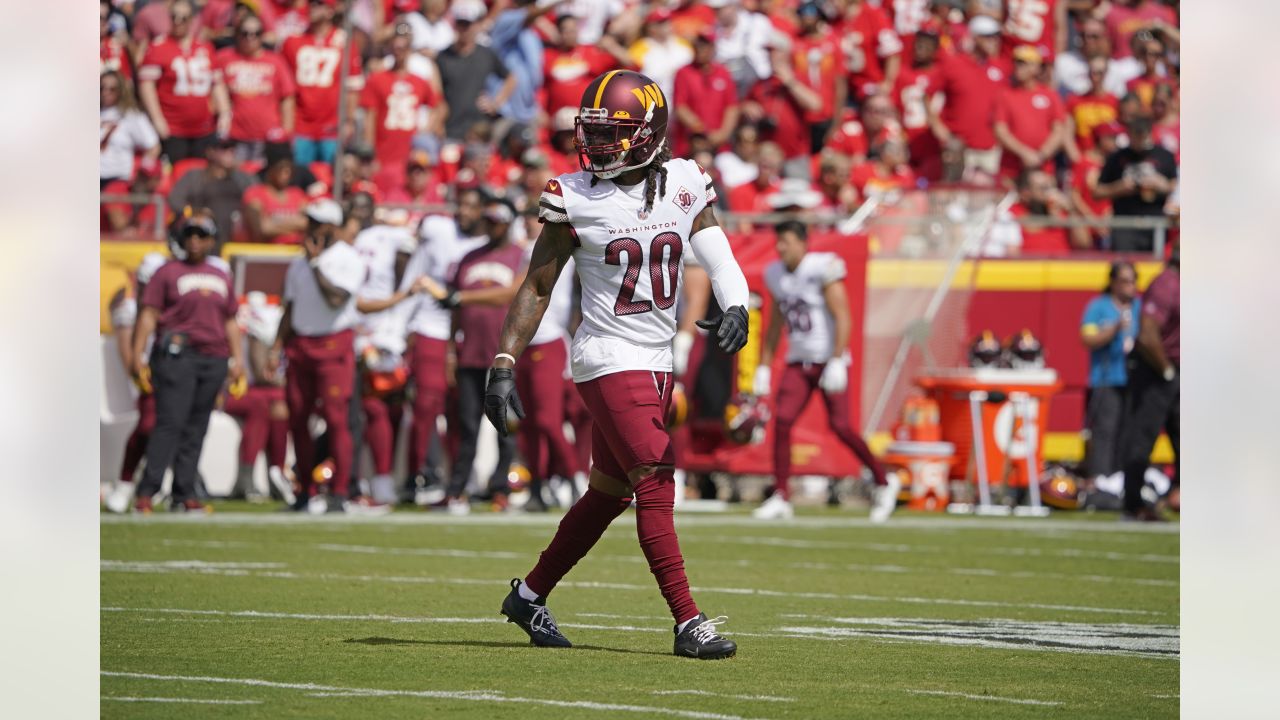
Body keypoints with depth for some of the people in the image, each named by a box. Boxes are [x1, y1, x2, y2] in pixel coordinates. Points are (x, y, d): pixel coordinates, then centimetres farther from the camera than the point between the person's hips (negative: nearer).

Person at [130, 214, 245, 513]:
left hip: (213, 361, 5)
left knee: (196, 429, 5)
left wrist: (236, 359, 13)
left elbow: (230, 321, 22)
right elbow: (149, 315, -1)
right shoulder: (168, 272, 4)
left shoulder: (222, 278, 19)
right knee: (170, 422, -14)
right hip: (176, 355, -5)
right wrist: (138, 355, -10)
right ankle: (146, 492, -17)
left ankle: (184, 494, 8)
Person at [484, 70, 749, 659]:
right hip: (609, 361, -5)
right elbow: (537, 287, -2)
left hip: (657, 362, 5)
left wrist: (736, 308, -22)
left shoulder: (684, 184, 1)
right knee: (655, 485, -14)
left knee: (609, 493, 14)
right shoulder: (575, 198, -8)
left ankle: (530, 595, 30)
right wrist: (504, 364, -6)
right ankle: (688, 622, -13)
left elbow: (719, 258, -1)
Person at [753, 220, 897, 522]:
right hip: (798, 362, 6)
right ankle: (781, 497, -6)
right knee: (781, 421, -10)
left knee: (840, 426, -9)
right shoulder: (776, 275, 9)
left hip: (829, 360, -6)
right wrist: (764, 367, 15)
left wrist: (836, 361, -23)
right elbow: (775, 326, 18)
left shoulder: (823, 268, -12)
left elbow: (842, 319, -15)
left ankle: (884, 482, 10)